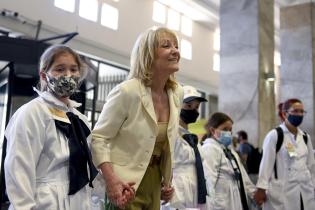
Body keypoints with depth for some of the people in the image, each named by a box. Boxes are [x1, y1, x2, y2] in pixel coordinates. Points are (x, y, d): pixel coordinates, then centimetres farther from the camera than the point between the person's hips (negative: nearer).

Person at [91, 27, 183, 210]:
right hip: (127, 186, -6)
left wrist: (167, 179, 11)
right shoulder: (127, 91, -19)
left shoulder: (177, 94, 0)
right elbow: (98, 138, -14)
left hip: (154, 184, 6)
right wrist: (112, 180, -24)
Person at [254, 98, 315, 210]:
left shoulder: (305, 137, 11)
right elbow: (266, 163, -8)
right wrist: (261, 188, -12)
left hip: (305, 191, 6)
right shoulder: (274, 135, -6)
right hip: (282, 192, -5)